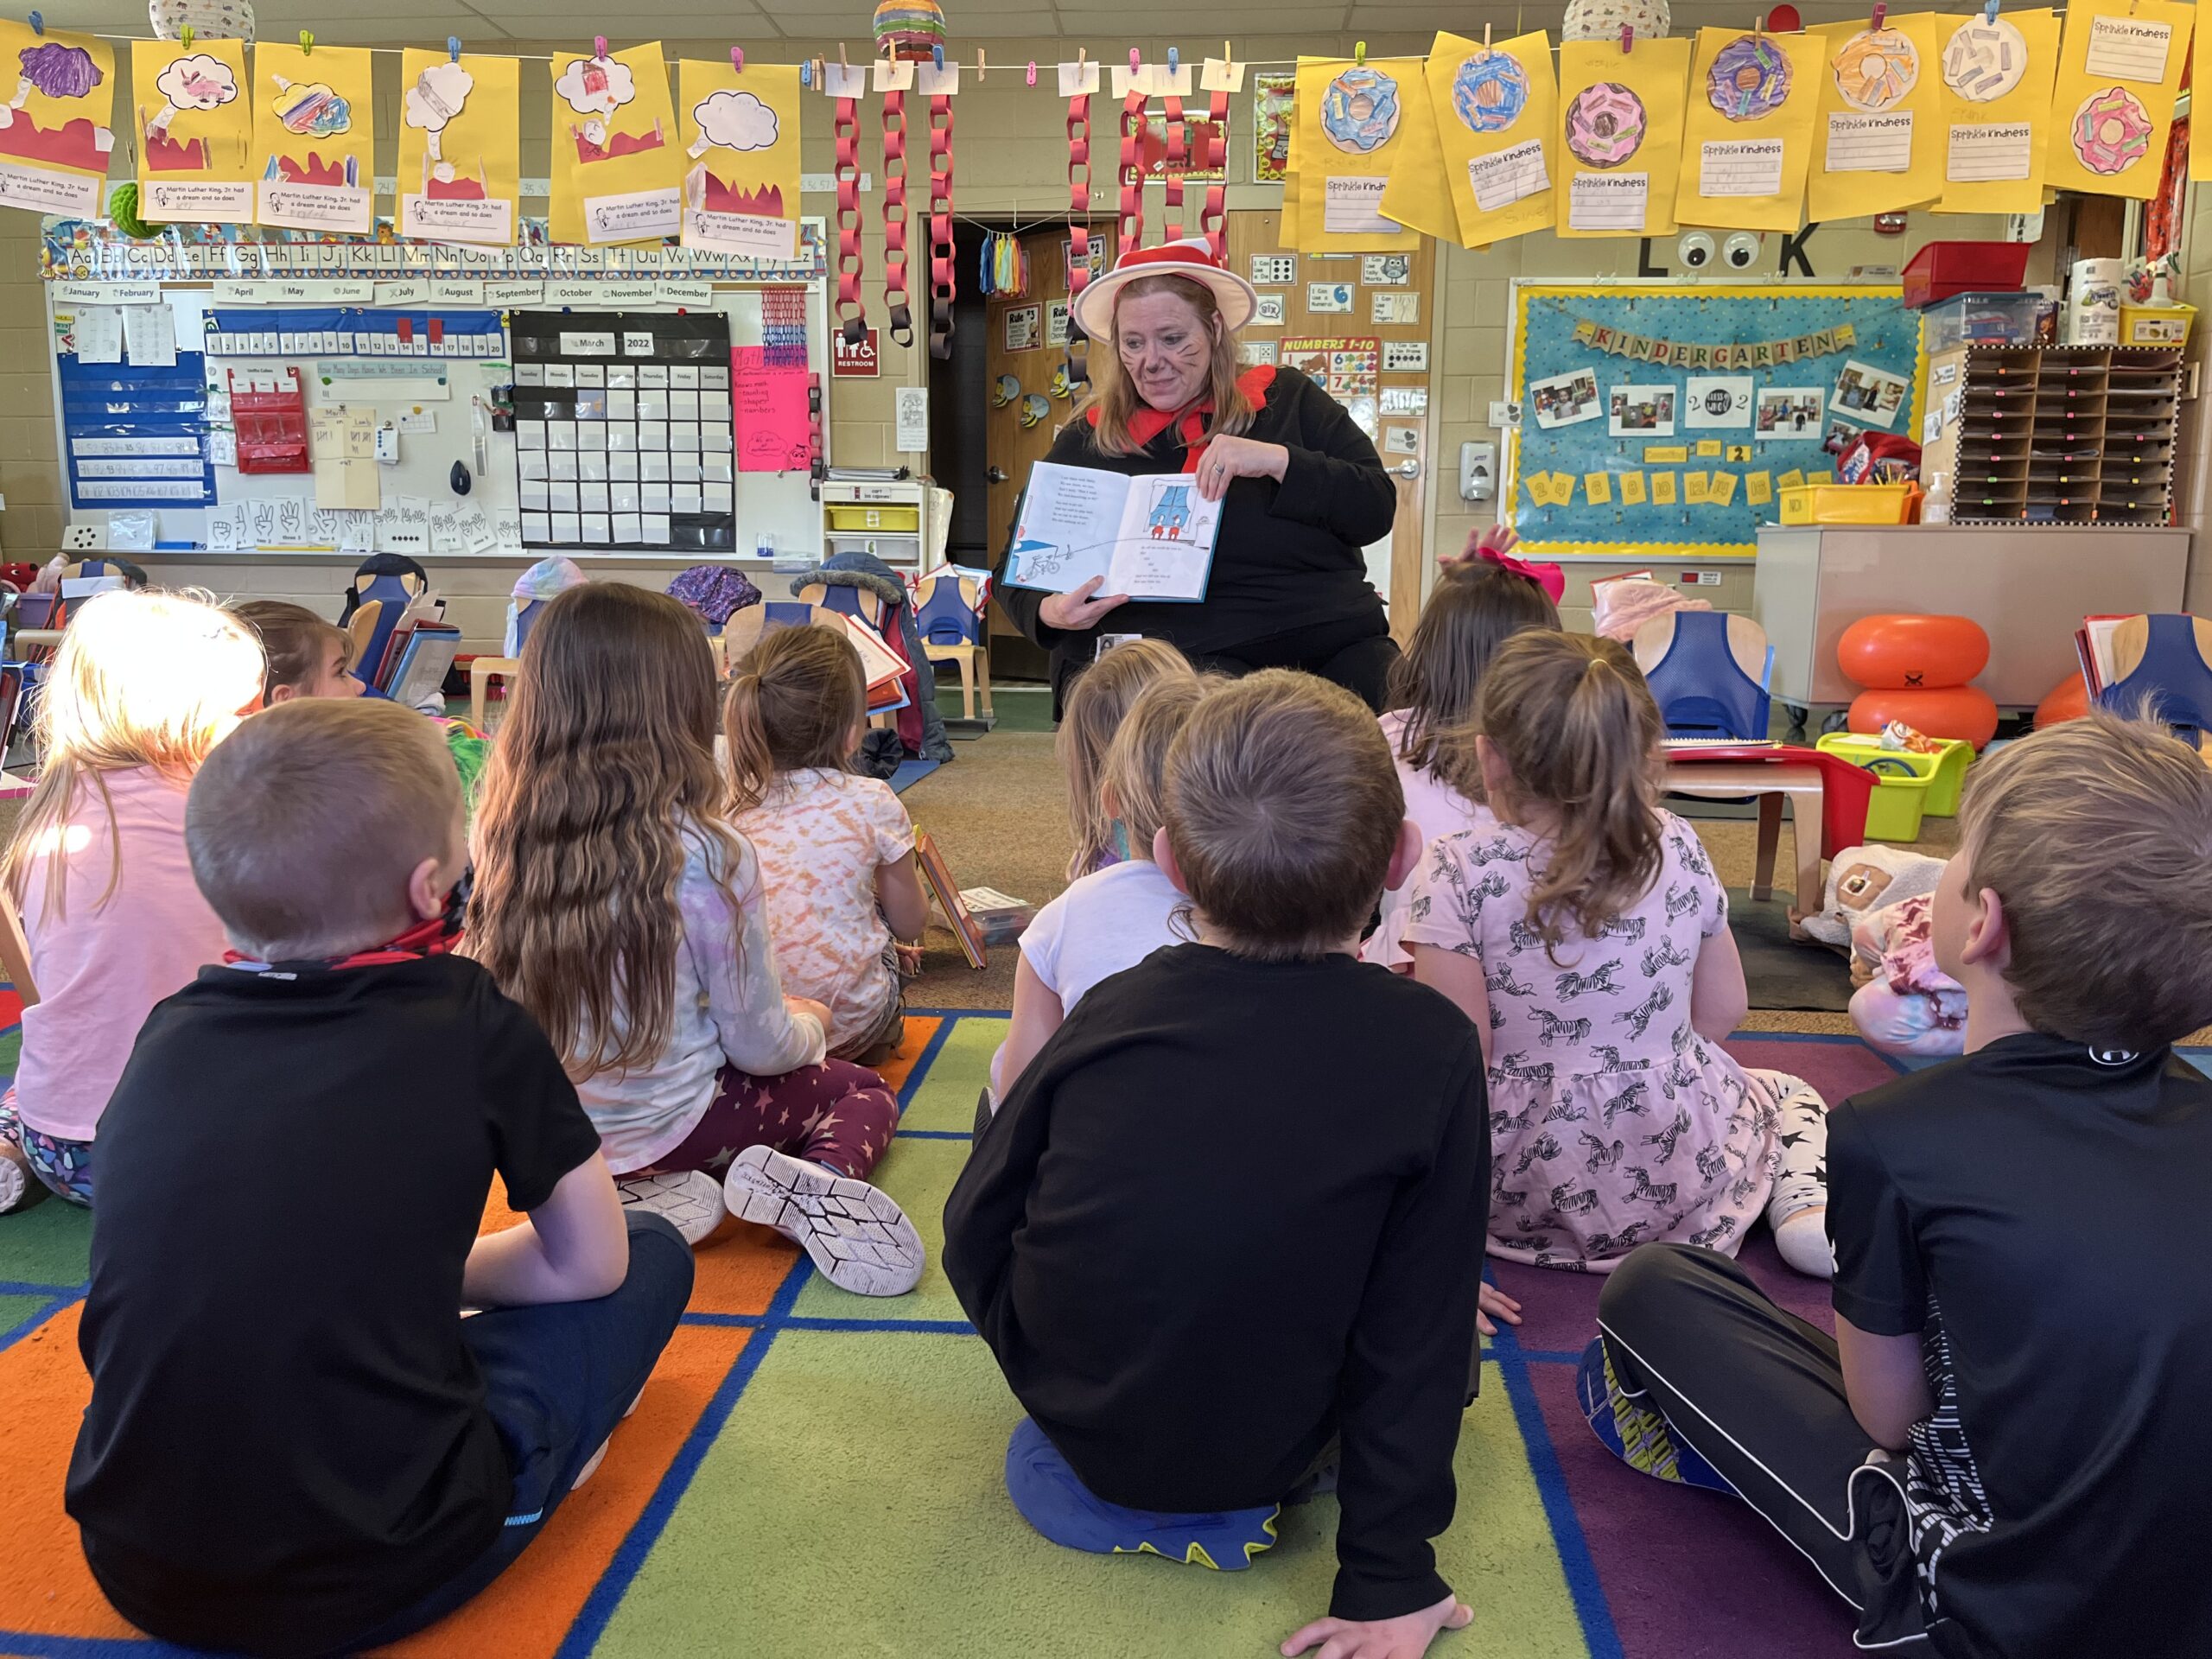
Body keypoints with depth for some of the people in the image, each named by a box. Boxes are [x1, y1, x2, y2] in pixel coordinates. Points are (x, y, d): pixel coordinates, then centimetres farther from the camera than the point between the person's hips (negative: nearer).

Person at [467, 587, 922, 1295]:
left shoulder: (505, 834, -12)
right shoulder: (708, 856, -24)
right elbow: (759, 1047, -14)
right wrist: (807, 1024, 9)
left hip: (540, 1131, 4)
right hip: (664, 1125, -4)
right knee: (862, 1091, 20)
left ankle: (660, 1195, 3)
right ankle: (816, 1184, -10)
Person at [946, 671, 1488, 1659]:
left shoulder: (1112, 1011, -15)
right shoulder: (1432, 1052, -20)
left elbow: (975, 1226, -4)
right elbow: (1418, 1334, -15)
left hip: (1065, 1403, 2)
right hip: (1258, 1455, -1)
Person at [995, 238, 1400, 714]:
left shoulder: (1287, 400, 14)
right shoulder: (1087, 441, 12)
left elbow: (1376, 510, 5)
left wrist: (1277, 460, -11)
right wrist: (1051, 613, -10)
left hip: (1332, 646, 2)